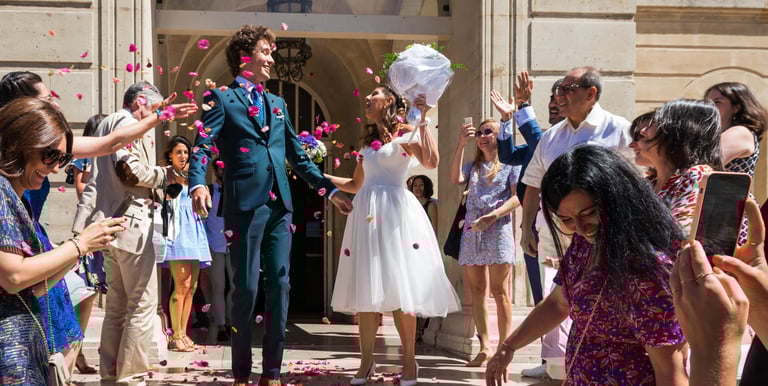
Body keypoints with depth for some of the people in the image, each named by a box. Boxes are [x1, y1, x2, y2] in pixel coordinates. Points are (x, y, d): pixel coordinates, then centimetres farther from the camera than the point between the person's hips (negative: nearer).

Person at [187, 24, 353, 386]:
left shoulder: (277, 103, 21)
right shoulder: (221, 98, 2)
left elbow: (298, 156, 23)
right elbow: (203, 147, -10)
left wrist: (329, 190, 20)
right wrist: (198, 184, -27)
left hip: (280, 206, 6)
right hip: (245, 204, -6)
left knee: (279, 286, 3)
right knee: (246, 288, -2)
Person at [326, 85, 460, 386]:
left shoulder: (406, 135, 0)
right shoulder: (367, 142, 20)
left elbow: (432, 161, -18)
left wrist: (422, 120, -15)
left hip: (395, 213, -6)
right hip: (366, 214, 6)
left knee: (399, 287, -8)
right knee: (365, 288, 4)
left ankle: (409, 362, -2)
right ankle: (366, 361, 9)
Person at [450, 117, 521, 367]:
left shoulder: (511, 164, 6)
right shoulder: (473, 166, 20)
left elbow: (519, 196, -5)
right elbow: (455, 179, 0)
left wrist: (493, 216, -17)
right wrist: (461, 145, -5)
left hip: (498, 230, -5)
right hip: (471, 232, 5)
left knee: (499, 292, -8)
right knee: (477, 291, 2)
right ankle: (485, 348, 5)